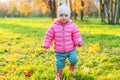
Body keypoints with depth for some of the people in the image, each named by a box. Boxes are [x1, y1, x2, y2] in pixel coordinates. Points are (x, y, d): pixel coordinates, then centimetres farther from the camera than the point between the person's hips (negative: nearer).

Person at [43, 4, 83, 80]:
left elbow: (77, 36, -2)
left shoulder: (72, 26, -6)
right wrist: (46, 45, -5)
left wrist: (79, 42, -18)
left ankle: (72, 66, 23)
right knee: (59, 64, 9)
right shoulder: (54, 26, -7)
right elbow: (49, 36, 0)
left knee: (74, 59, -14)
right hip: (59, 51, 0)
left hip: (71, 49, 0)